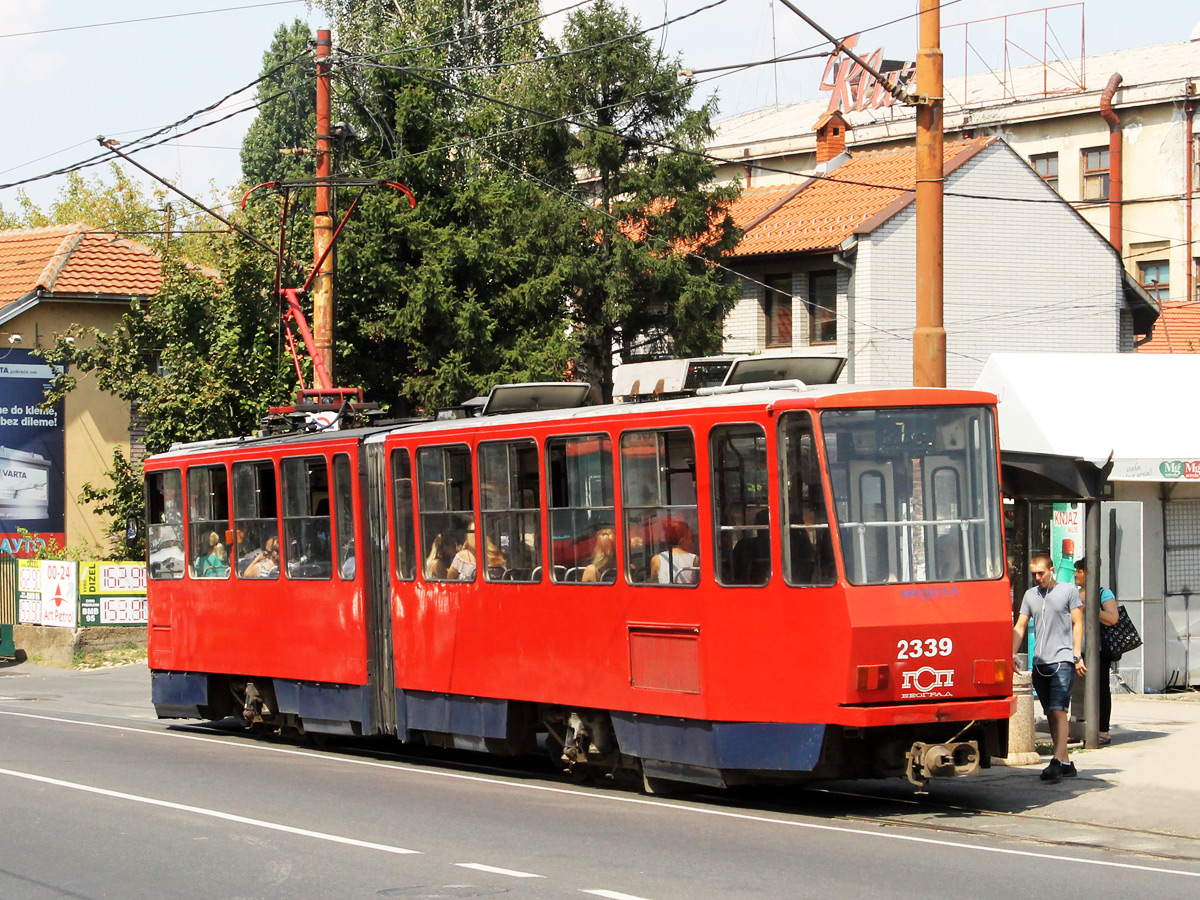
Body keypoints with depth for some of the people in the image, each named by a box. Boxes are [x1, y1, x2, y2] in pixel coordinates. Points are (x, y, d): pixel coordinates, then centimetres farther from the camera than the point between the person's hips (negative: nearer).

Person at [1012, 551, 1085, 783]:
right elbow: (1019, 628, 14)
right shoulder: (1030, 595, 14)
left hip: (1062, 661, -5)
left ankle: (1057, 762, -22)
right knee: (1050, 714, 6)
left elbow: (1077, 624, 1)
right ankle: (1066, 763, 12)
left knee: (1058, 711, -15)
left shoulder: (1069, 590, 2)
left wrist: (1077, 656, -7)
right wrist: (1011, 656, 3)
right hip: (1040, 663, 5)